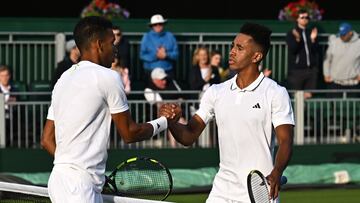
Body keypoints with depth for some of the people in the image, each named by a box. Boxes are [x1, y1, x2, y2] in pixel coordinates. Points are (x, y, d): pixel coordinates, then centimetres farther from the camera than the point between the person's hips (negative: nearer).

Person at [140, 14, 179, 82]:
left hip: (168, 72, 1)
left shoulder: (170, 36, 7)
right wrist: (155, 56, -13)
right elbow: (142, 55, -1)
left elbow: (176, 54, 2)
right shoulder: (146, 37, 3)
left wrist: (166, 55, -16)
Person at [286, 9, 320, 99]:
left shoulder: (312, 32, 12)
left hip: (311, 69, 3)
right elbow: (292, 49, -9)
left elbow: (316, 51, 5)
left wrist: (313, 40, -13)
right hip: (296, 69, -3)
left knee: (308, 95, 2)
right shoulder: (291, 34, 4)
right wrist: (297, 39, -25)